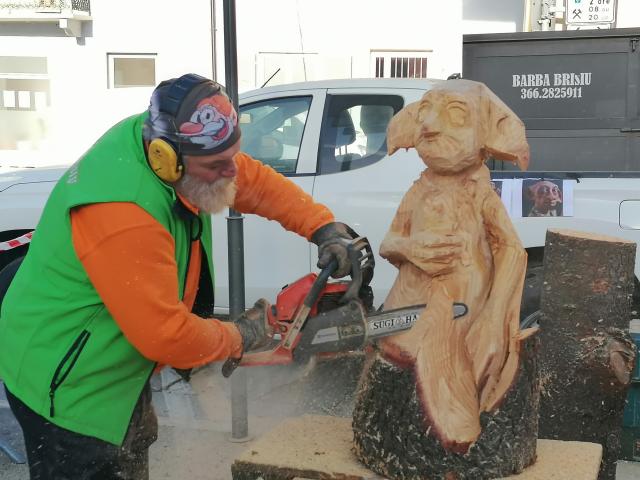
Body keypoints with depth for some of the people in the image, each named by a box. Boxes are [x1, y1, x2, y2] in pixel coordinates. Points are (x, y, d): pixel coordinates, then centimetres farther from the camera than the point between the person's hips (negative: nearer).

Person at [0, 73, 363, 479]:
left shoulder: (164, 138, -12)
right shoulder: (126, 213, -37)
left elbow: (257, 180, 2)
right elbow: (164, 333, -31)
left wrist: (326, 228, -6)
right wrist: (240, 338, -14)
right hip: (67, 385, -9)